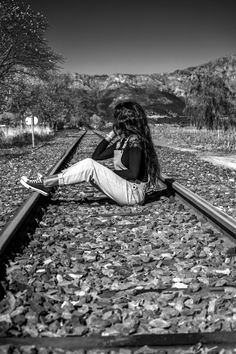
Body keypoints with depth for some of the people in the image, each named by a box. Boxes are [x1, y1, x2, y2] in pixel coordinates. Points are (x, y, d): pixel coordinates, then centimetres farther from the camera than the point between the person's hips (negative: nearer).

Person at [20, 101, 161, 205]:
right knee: (89, 163, 1)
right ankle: (48, 181, -4)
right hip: (124, 189, 9)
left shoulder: (135, 140, -14)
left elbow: (134, 173, -23)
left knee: (89, 166, -18)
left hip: (133, 193, -9)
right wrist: (112, 133, 7)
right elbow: (96, 156, 10)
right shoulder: (122, 141, 13)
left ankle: (46, 183, -13)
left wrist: (108, 172, -10)